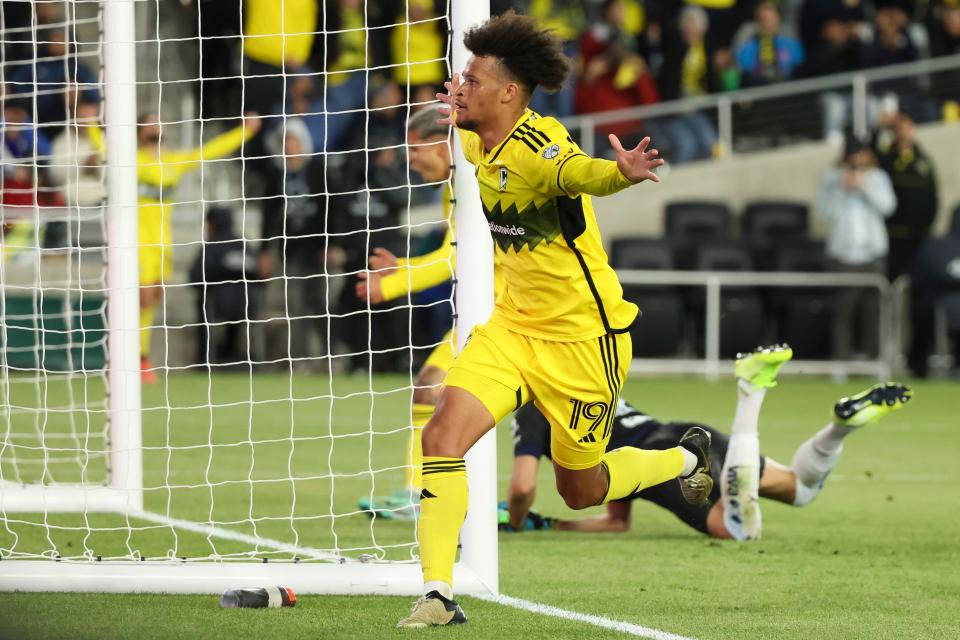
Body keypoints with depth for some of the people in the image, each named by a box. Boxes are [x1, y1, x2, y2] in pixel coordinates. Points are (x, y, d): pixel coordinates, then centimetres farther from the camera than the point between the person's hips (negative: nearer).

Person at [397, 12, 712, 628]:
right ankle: (438, 594, -14)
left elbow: (576, 171, -51)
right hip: (514, 323, 7)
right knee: (445, 431, -17)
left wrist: (620, 172, -70)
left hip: (581, 338, -7)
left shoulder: (536, 147, -25)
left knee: (581, 490, 10)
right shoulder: (482, 144, 1)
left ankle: (687, 458, 40)